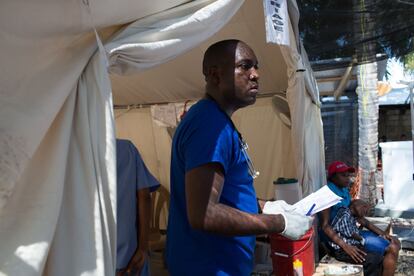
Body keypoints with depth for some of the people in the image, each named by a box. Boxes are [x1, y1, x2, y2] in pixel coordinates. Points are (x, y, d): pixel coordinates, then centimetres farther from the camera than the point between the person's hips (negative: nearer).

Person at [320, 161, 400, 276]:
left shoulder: (345, 191, 12)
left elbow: (358, 217, 18)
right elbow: (325, 226, -19)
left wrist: (382, 233, 10)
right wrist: (345, 246, -26)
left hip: (353, 237, 9)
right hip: (339, 244, -9)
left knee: (393, 246, 0)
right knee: (377, 261, -22)